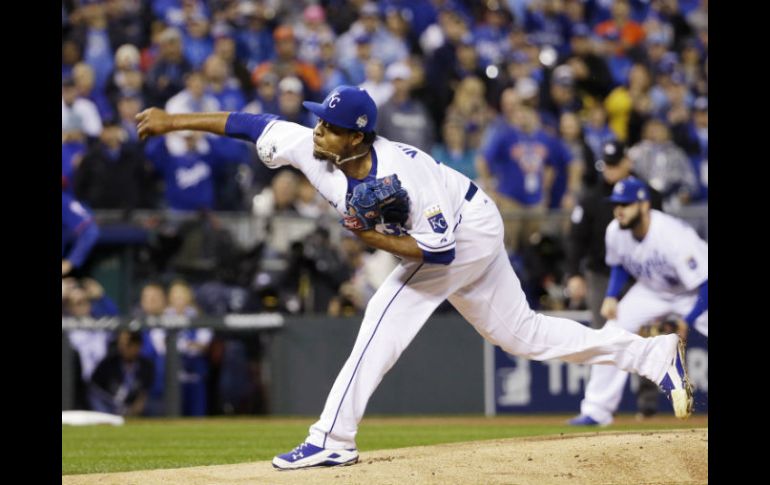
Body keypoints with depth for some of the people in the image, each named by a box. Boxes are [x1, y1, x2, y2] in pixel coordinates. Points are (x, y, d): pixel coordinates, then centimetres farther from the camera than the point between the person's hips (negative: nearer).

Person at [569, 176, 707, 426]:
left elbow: (705, 284, -34)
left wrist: (686, 322, -30)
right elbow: (618, 265, 6)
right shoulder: (615, 232, -18)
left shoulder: (674, 236, -37)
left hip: (693, 293, -5)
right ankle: (597, 411, 1)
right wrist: (611, 297, -8)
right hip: (652, 290, 5)